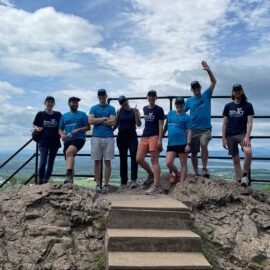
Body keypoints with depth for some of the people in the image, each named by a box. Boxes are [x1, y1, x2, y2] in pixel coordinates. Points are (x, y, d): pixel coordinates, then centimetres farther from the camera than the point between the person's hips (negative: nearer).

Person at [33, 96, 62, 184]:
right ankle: (40, 180, 6)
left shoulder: (58, 115, 6)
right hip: (43, 142, -2)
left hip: (55, 142, 2)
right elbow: (34, 124, 11)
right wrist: (37, 128, -10)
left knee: (50, 163, 7)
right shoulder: (40, 114, 4)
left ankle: (46, 180, 19)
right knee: (43, 162, -11)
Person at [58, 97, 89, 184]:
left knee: (69, 151, -33)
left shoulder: (82, 114, 7)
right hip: (67, 141, 5)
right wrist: (62, 135, -5)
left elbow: (88, 127, 3)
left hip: (79, 138, -5)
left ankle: (69, 175, -42)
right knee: (70, 161, 9)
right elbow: (60, 129, 18)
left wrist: (78, 130, -13)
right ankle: (70, 180, 20)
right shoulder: (64, 116, 17)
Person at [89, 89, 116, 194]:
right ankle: (98, 185, 8)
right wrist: (104, 119, -5)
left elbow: (112, 122, -6)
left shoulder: (111, 108, 8)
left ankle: (106, 185, 5)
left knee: (107, 162, 0)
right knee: (97, 162, 2)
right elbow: (90, 121, -4)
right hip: (96, 137, 1)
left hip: (108, 138, -1)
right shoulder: (93, 108, 11)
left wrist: (97, 120, -2)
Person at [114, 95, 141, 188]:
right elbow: (116, 124, 10)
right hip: (121, 136, 2)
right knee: (123, 158, 7)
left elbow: (139, 124, -5)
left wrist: (135, 113, -17)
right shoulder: (119, 111, 6)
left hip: (132, 136, -2)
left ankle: (134, 180, -18)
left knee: (134, 156, -17)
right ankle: (123, 181, 16)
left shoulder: (135, 110, 2)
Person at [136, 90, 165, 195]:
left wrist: (160, 140, -15)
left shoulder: (159, 110, -1)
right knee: (139, 159, 1)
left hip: (154, 136, -6)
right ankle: (151, 174, 25)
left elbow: (161, 126, -7)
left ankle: (157, 186, -6)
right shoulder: (145, 109, 17)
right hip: (144, 136, 7)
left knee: (154, 161, -8)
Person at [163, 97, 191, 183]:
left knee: (183, 164, 1)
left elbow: (189, 131, -5)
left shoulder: (186, 117, 1)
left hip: (182, 143, -3)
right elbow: (166, 126, 23)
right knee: (168, 163, -7)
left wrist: (188, 144, -15)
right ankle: (176, 174, 22)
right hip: (171, 144, 4)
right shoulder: (170, 114, 13)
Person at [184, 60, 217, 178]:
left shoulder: (206, 95, 5)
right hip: (193, 129, 2)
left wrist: (208, 70, -14)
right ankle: (196, 173, 20)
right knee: (194, 152, 6)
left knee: (204, 145, -27)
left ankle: (204, 168, -15)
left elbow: (214, 81, -2)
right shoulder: (189, 100, 8)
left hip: (205, 129, -2)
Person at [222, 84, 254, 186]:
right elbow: (224, 123, 9)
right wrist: (223, 138, 3)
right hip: (230, 135, 3)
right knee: (236, 160, 5)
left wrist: (247, 136, -15)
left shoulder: (248, 106, 4)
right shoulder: (228, 106, 9)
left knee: (248, 151, -30)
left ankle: (245, 175, -13)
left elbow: (249, 122, -3)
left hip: (242, 133, -2)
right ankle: (239, 181, 14)